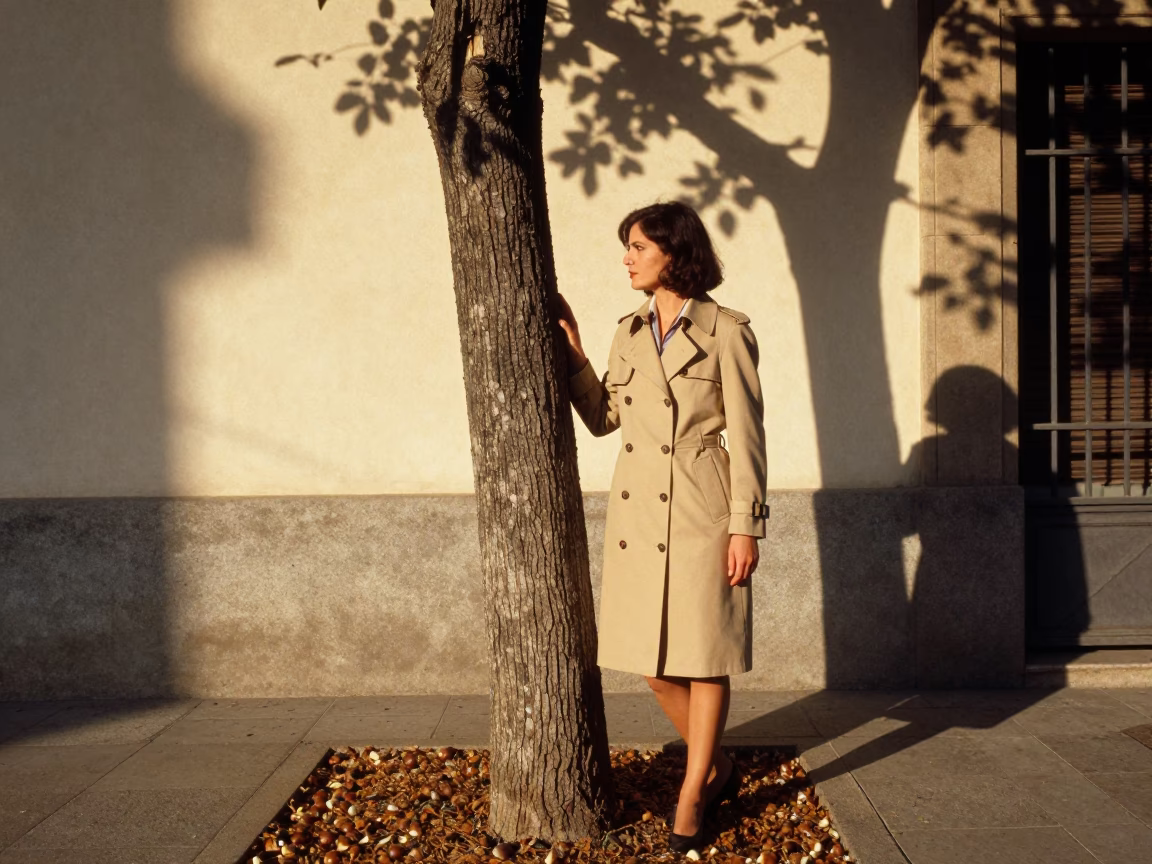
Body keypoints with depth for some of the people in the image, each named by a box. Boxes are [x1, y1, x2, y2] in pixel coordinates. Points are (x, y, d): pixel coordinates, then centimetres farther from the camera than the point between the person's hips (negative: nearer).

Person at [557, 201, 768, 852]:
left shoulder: (725, 331, -6)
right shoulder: (630, 333, 12)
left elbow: (747, 435, -7)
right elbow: (603, 418, 15)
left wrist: (745, 526, -11)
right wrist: (573, 352, 6)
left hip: (702, 511, -6)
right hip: (637, 512, 6)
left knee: (705, 656, 3)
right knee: (652, 658, 10)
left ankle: (693, 794, 17)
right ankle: (718, 766, 30)